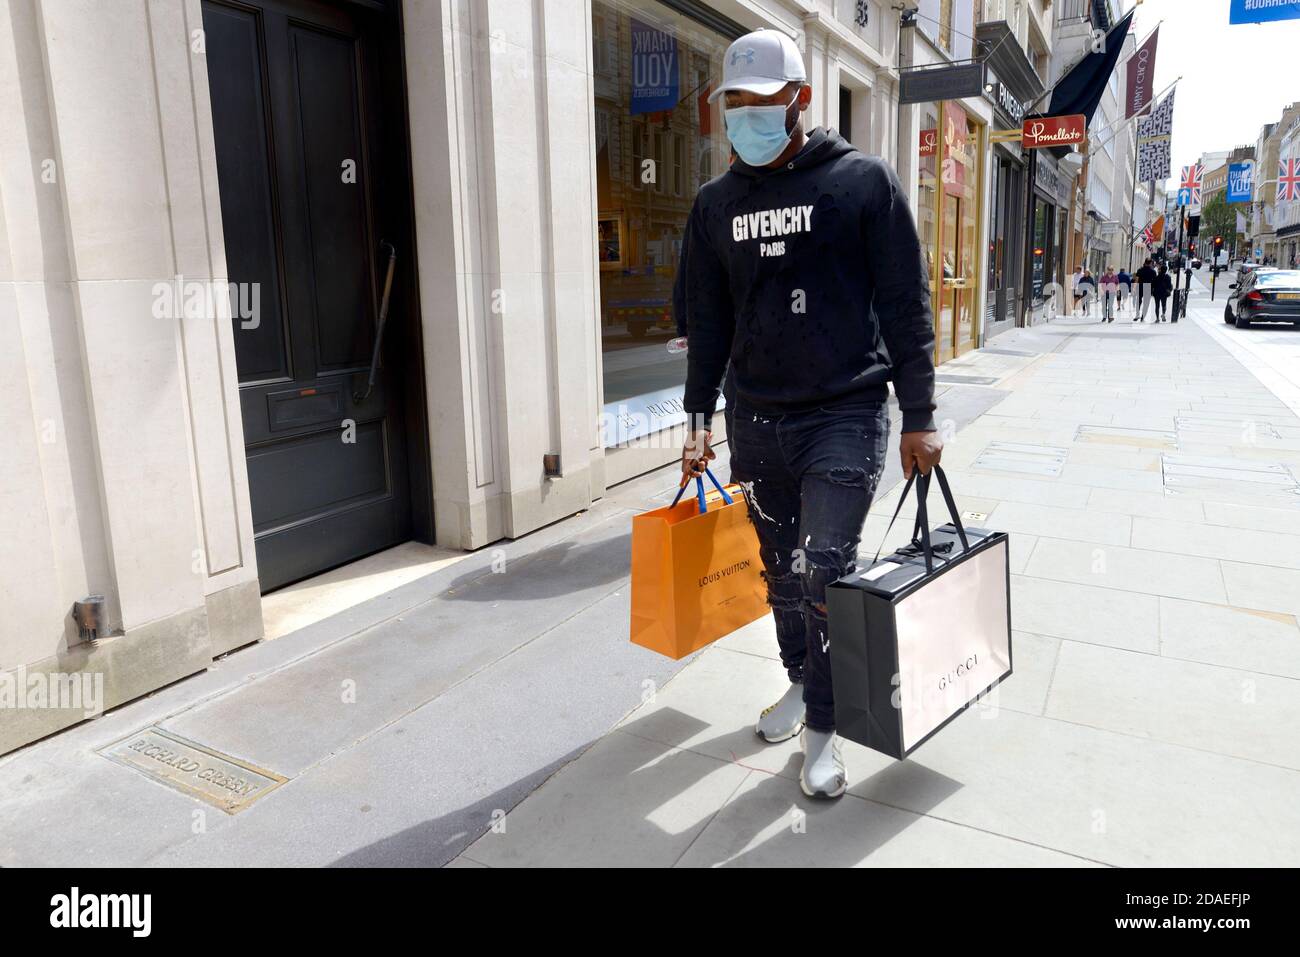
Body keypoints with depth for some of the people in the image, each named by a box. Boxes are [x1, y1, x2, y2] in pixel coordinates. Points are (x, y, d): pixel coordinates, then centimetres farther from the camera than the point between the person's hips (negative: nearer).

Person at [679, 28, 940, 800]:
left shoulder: (866, 182, -2)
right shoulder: (716, 204, 9)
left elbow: (907, 306, -3)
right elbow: (708, 319, 13)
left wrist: (920, 417, -6)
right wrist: (700, 419, 9)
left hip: (847, 416, -4)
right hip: (760, 420, 5)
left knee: (826, 571, -9)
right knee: (782, 571, 14)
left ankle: (823, 728, 8)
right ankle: (801, 682, 35)